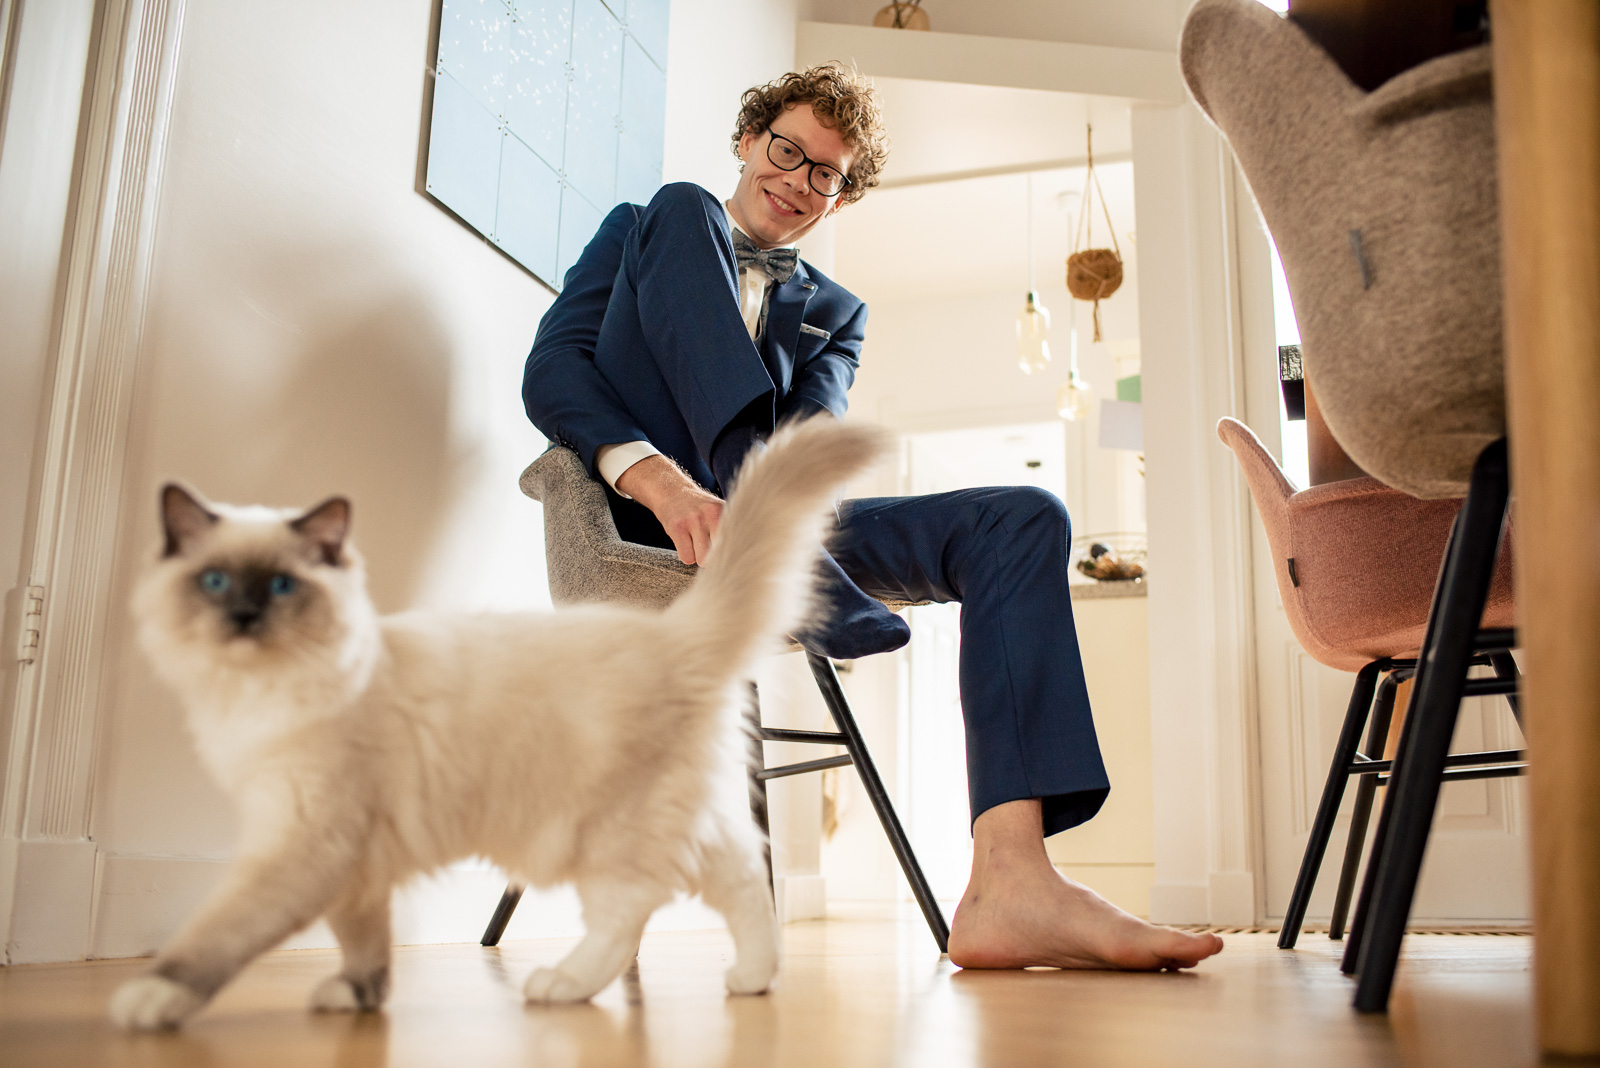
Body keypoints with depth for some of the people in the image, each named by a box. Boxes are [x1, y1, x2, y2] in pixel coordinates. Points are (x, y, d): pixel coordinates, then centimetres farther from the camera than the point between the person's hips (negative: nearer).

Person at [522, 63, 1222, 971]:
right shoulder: (643, 227, 22)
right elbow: (551, 368, 2)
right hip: (651, 516, -3)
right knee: (684, 207, -14)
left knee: (1027, 518, -16)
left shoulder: (836, 310, 28)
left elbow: (819, 424, 5)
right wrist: (655, 477, -19)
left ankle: (1010, 887, -35)